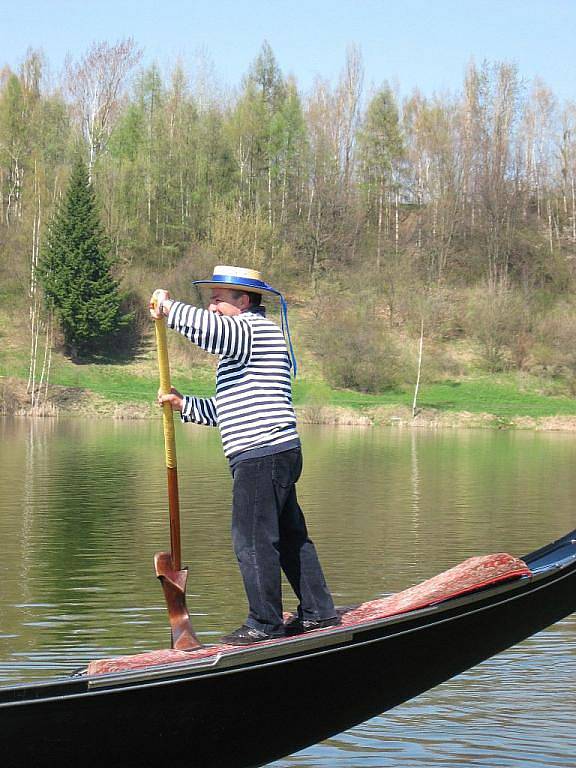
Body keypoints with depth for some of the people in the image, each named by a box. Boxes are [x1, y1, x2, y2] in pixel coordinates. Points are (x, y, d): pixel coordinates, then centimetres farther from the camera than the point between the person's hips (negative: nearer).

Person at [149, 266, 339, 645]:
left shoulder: (255, 329, -7)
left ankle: (264, 624, -1)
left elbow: (206, 327, -28)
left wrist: (168, 307, -12)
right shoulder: (250, 339, 26)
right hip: (279, 454, 11)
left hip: (262, 454, -11)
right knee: (289, 536, 14)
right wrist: (185, 403, 16)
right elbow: (226, 409, 27)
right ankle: (318, 612, 19)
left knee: (253, 539, -6)